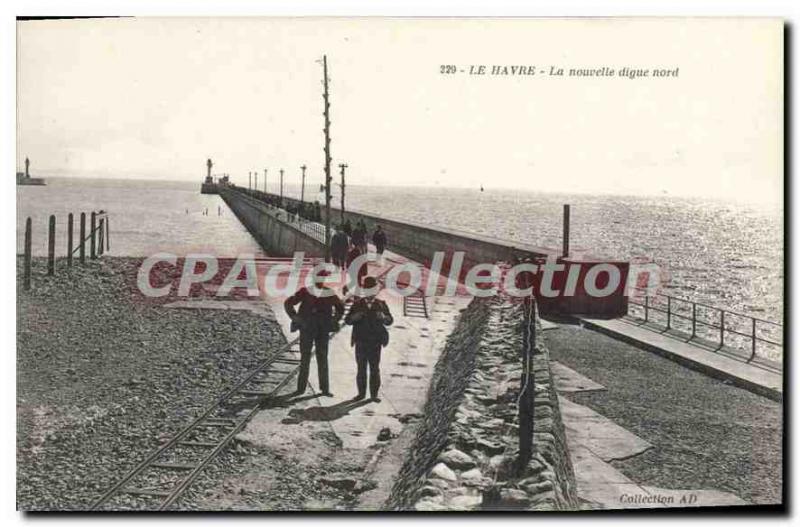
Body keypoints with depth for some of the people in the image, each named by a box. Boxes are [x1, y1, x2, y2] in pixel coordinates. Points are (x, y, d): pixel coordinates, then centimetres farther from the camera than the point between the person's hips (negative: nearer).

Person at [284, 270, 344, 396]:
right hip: (306, 330, -1)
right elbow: (288, 303, 3)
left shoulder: (329, 293, 2)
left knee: (323, 360, 5)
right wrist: (296, 318, -3)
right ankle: (301, 388, 9)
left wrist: (334, 320, 8)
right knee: (305, 359, 3)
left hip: (323, 331, 2)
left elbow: (341, 307, 19)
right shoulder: (305, 291, -4)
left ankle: (325, 388, 10)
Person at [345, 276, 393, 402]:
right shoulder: (357, 304, 6)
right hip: (361, 342, 0)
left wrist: (383, 317, -23)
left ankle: (374, 394, 6)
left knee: (375, 369, 0)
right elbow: (347, 320, 1)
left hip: (375, 343, 0)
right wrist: (354, 317, -20)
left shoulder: (381, 304, 6)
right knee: (361, 368, 3)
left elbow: (390, 321, -1)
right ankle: (361, 393, 11)